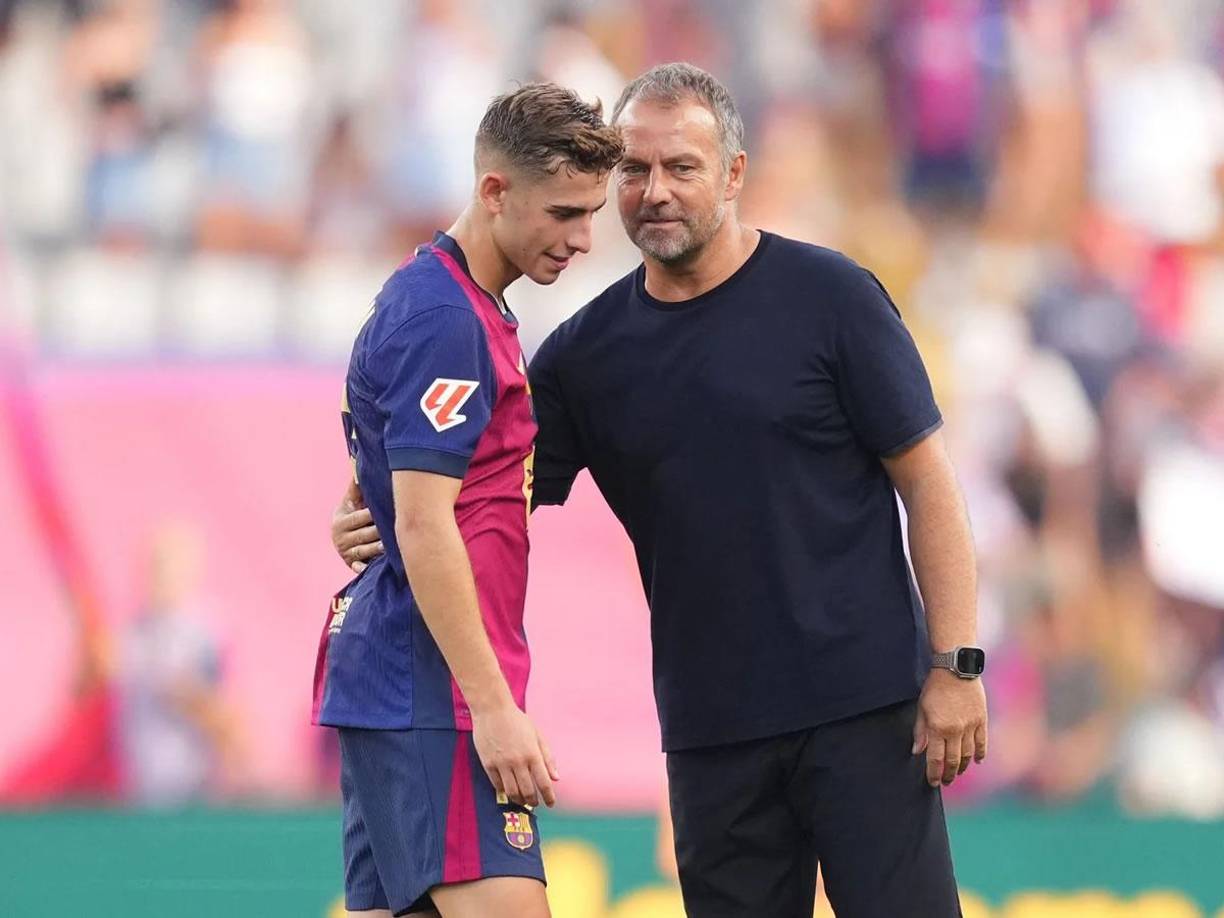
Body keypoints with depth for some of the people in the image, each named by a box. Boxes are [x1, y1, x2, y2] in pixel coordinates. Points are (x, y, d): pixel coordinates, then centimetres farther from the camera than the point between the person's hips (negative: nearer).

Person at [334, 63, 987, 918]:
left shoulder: (830, 296, -4)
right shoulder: (591, 349, 7)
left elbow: (926, 482, -3)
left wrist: (956, 665, -10)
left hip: (864, 710, -4)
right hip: (710, 731, 4)